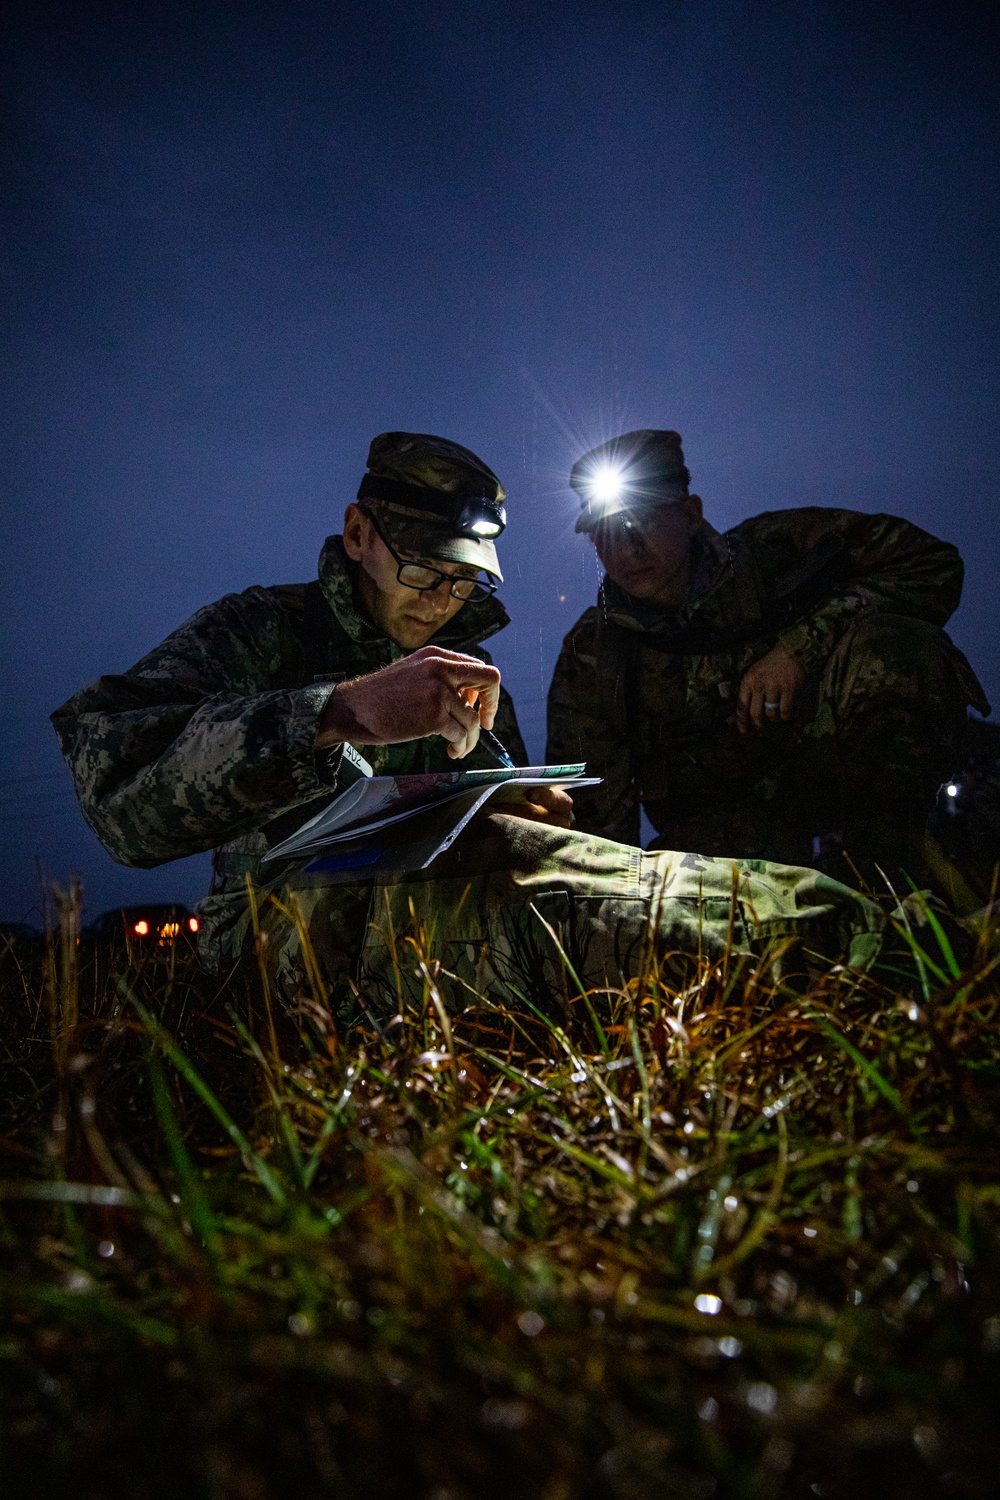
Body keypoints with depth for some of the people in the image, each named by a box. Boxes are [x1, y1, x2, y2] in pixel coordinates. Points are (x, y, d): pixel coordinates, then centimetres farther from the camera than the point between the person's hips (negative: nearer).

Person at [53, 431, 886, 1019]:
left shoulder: (470, 671, 20)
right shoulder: (256, 628, 1)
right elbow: (121, 789, -19)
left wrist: (533, 824, -7)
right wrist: (341, 714, -32)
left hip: (439, 909, 7)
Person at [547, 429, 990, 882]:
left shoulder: (767, 553, -5)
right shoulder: (588, 659, -1)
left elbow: (929, 562, -9)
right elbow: (593, 815, 0)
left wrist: (799, 644, -20)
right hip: (720, 837, 1)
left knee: (894, 648, -28)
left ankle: (883, 874, -18)